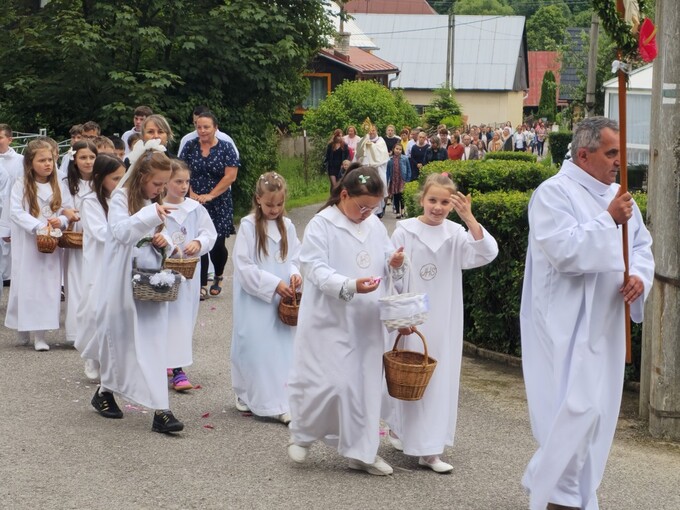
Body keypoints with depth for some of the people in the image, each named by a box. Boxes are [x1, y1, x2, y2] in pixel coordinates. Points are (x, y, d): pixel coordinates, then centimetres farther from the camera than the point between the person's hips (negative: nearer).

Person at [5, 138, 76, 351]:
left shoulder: (59, 187, 5)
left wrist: (61, 221, -18)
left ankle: (40, 335, 3)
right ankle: (22, 330, 19)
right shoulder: (21, 186, -4)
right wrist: (39, 226, -24)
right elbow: (15, 212, -14)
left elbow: (69, 213, 5)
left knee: (47, 285, 0)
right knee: (26, 284, 3)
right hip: (26, 245, -2)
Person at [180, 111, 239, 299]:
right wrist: (191, 194, -9)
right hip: (195, 203, 2)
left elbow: (230, 176, -8)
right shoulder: (190, 147, 4)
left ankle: (218, 277, 24)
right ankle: (202, 286, 7)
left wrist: (210, 195, -13)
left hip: (219, 204, -2)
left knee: (217, 244, -5)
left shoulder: (226, 148, -2)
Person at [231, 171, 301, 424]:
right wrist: (274, 284, -18)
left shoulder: (287, 226, 5)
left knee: (283, 346, 3)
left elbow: (294, 258, 12)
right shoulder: (248, 226, -9)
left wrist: (294, 274, -10)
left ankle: (281, 403, 8)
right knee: (255, 347, 0)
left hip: (282, 300, 4)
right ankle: (247, 395, 17)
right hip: (255, 299, -4)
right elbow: (243, 266, -12)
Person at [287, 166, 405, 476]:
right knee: (327, 383, -6)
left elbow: (385, 265, 16)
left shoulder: (376, 227, 8)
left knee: (365, 384, 8)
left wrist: (395, 265, -8)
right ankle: (301, 436, 21)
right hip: (329, 321, -6)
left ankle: (360, 451, 19)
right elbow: (314, 268, -17)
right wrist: (349, 286, -30)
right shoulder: (321, 225, -10)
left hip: (366, 323, 6)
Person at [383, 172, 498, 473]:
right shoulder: (405, 232, -7)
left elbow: (487, 253, -16)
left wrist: (469, 219, -26)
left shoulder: (456, 234, -1)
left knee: (440, 380, 5)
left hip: (444, 322, 3)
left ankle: (430, 449, 13)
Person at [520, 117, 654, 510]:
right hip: (566, 324, -8)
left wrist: (640, 276, -6)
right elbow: (565, 251, -23)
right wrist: (608, 220, -22)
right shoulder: (554, 193, -11)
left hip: (606, 323, 8)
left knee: (598, 413, 12)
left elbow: (642, 246, 14)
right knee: (578, 410, -14)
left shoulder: (618, 196, 12)